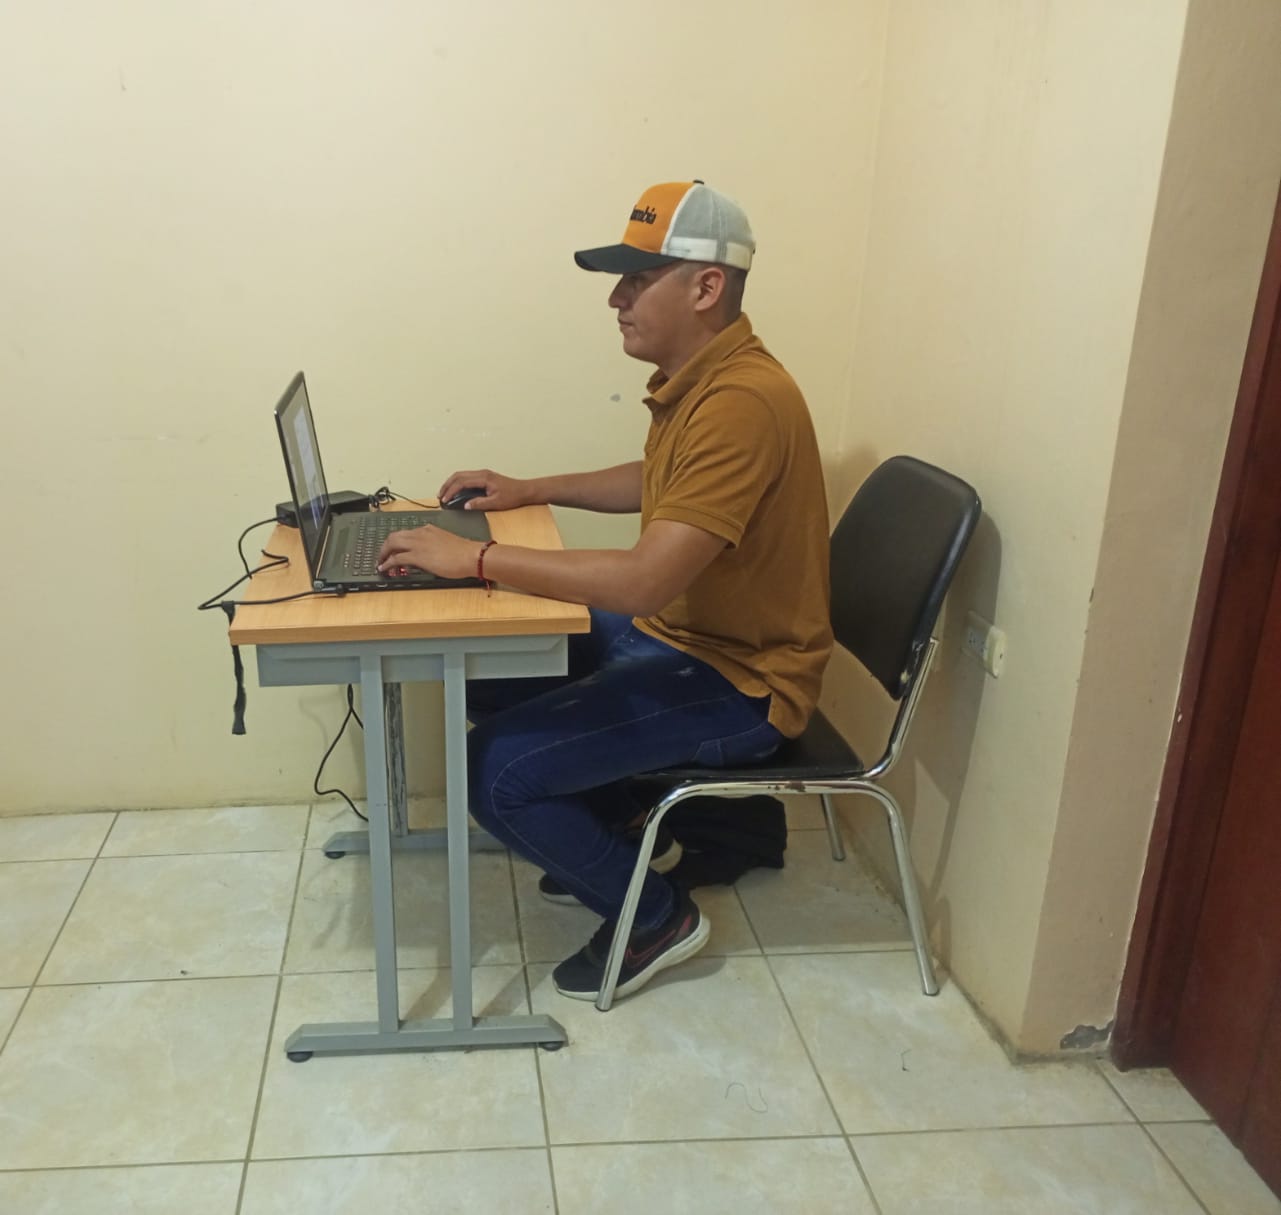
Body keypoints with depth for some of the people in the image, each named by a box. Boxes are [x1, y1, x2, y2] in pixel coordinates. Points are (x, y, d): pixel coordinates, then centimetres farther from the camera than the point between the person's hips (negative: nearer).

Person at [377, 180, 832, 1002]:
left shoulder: (742, 402, -28)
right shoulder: (697, 378, 4)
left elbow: (645, 581, -35)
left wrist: (475, 557, -28)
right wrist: (533, 491, 13)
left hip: (735, 681, -10)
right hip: (671, 632, 10)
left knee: (497, 770, -16)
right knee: (493, 673, 13)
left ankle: (656, 916, 6)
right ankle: (616, 833, 28)